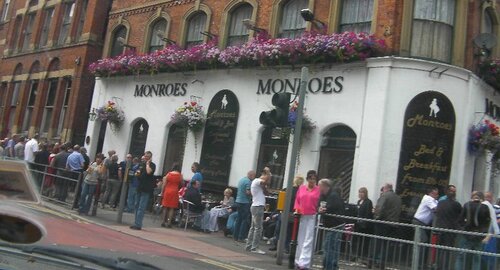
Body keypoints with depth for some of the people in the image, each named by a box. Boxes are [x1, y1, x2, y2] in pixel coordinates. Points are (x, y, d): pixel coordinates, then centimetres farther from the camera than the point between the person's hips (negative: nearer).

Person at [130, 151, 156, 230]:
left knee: (141, 207, -10)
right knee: (137, 207, 13)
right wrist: (137, 173, -1)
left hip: (146, 190, -8)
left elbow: (149, 172, -26)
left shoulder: (152, 165, -5)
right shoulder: (142, 164, 16)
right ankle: (136, 223, 20)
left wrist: (148, 163, -11)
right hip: (140, 188, 8)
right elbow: (137, 174, 22)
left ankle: (138, 224, -11)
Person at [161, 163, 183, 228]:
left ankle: (164, 222, 11)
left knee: (166, 207, 9)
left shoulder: (168, 174, 3)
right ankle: (169, 222, -1)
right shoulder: (180, 175, -1)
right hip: (175, 192, -2)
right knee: (172, 208, 2)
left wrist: (162, 192, 7)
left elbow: (164, 184, 2)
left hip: (167, 191, 2)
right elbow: (181, 185, 5)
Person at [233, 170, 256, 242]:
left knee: (239, 219, 13)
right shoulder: (248, 181, -14)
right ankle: (241, 237, -5)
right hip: (245, 202, -9)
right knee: (245, 220, -4)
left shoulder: (241, 180, 15)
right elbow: (248, 192, -22)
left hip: (238, 201, 9)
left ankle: (235, 236, 15)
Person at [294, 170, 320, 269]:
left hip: (312, 217, -3)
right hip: (301, 216, 4)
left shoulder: (318, 190, -2)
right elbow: (297, 200, 13)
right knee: (300, 239, 9)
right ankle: (298, 261, 17)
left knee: (308, 240, -4)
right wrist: (296, 209, 0)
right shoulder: (301, 188, 8)